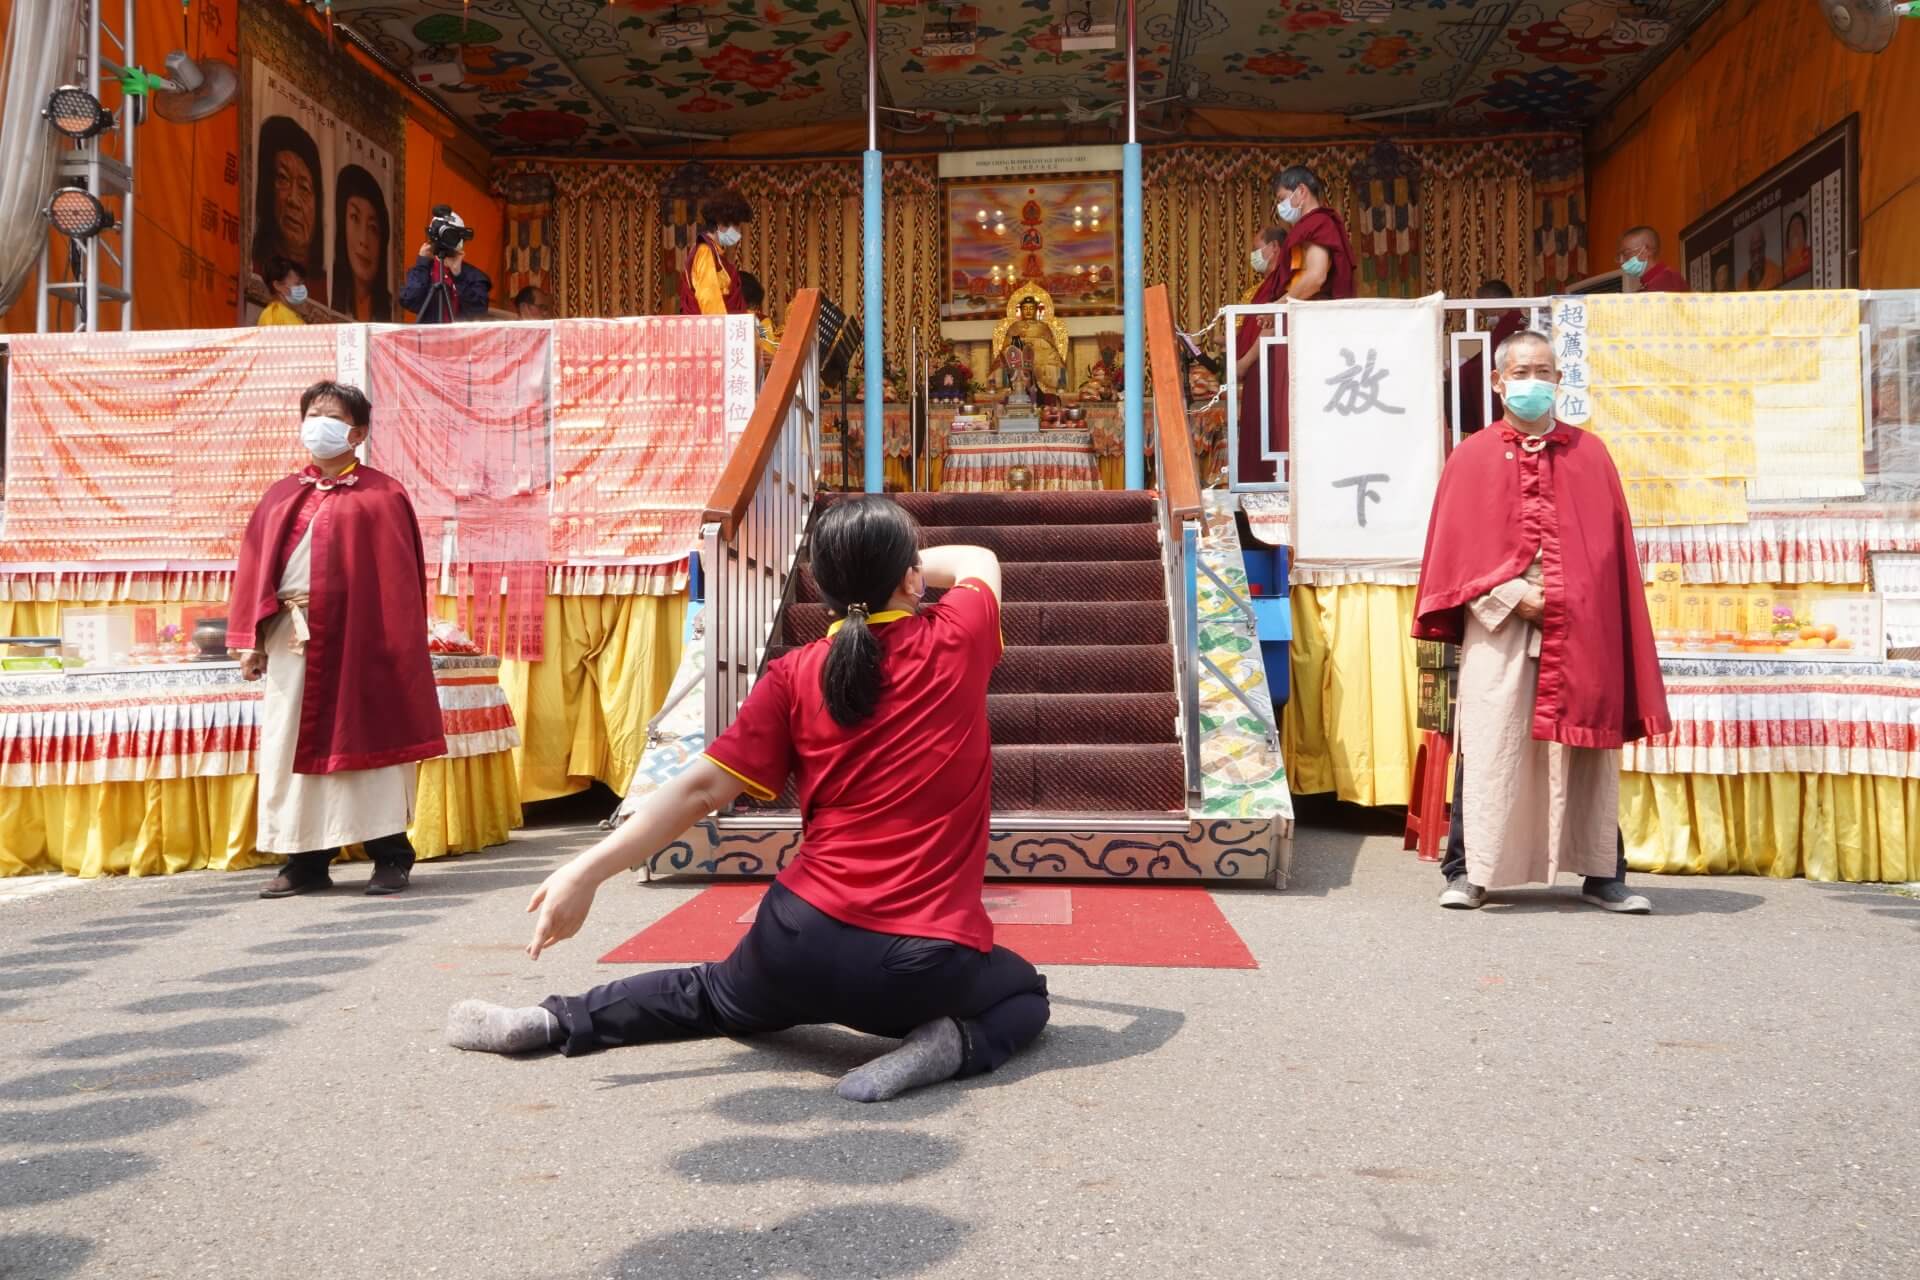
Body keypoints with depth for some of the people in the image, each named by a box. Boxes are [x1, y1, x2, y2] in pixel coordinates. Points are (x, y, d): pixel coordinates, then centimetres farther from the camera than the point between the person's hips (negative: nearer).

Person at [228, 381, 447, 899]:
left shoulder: (381, 495, 3)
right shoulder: (282, 497, 17)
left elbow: (400, 578, -3)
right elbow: (256, 568, 13)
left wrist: (395, 646, -10)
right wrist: (251, 639, 4)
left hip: (356, 636, -4)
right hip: (290, 636, 5)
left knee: (363, 737, -2)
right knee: (295, 746, 5)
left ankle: (391, 855, 6)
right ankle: (307, 859, 12)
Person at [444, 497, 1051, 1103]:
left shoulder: (795, 675, -1)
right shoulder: (958, 639, -3)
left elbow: (704, 787, -7)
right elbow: (978, 562, 20)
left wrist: (587, 870, -5)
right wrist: (899, 566, 30)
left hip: (807, 937, 3)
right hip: (930, 960, -2)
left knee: (717, 996, 36)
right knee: (1024, 994, 30)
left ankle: (551, 1021, 24)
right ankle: (958, 1040, -3)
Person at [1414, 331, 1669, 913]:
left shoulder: (1590, 455, 13)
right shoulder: (1473, 457, 7)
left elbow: (1615, 549, 12)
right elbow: (1455, 548, 1)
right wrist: (1512, 594, -10)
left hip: (1580, 628, 2)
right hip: (1498, 625, -2)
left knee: (1584, 749, 4)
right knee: (1488, 747, -3)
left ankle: (1601, 873, 13)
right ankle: (1469, 871, 4)